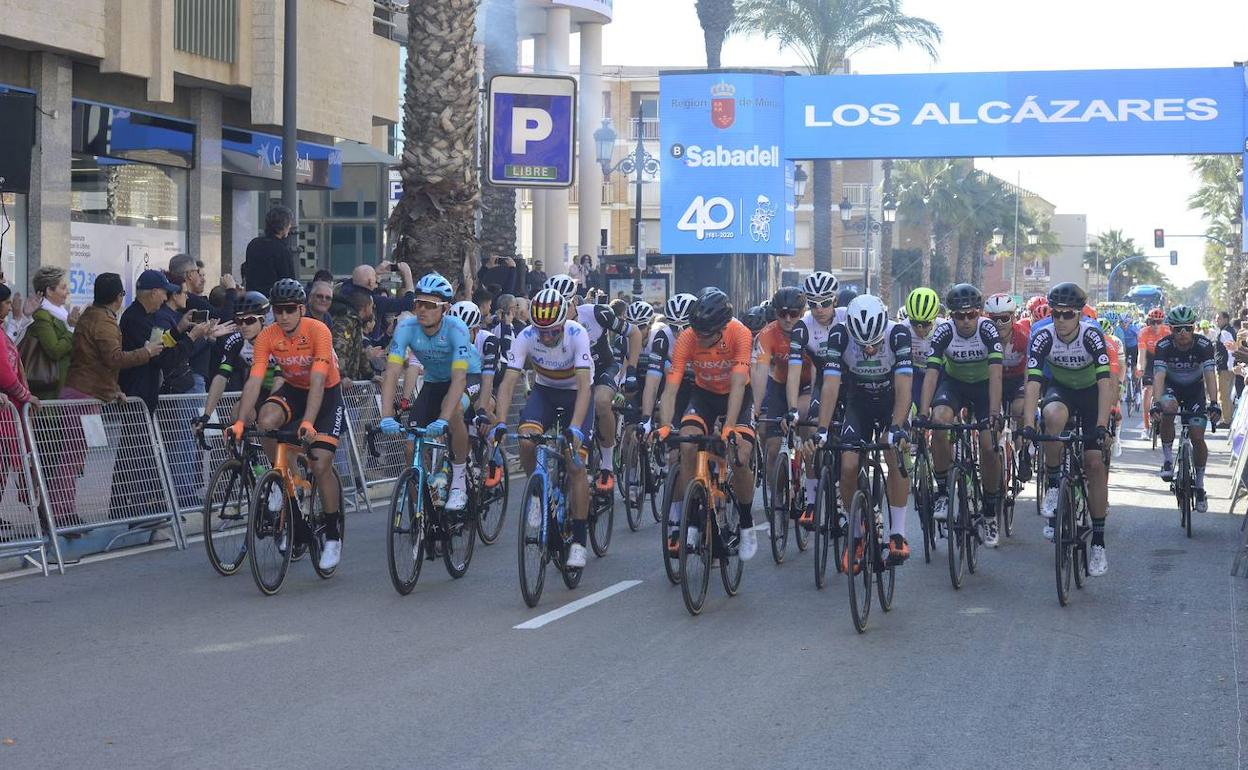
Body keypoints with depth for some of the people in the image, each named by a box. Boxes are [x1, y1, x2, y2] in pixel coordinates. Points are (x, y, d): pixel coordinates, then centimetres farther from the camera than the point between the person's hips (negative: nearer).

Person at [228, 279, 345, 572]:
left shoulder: (318, 331, -28)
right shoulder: (267, 337, -18)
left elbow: (318, 381, -35)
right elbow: (254, 381, -23)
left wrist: (308, 423, -46)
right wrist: (240, 422, -35)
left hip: (327, 393, -3)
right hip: (293, 389, 3)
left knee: (321, 465, -14)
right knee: (266, 420, -31)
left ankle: (333, 535, 3)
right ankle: (281, 479, -4)